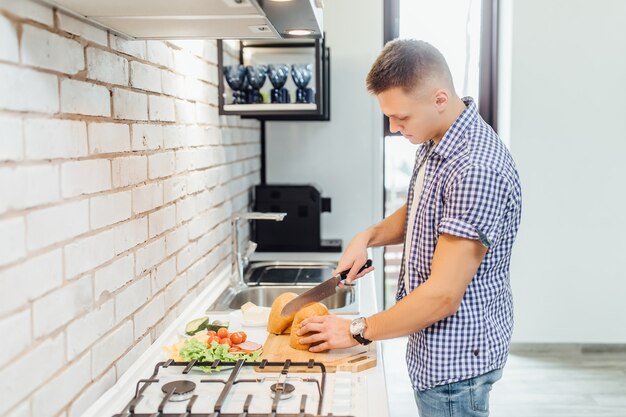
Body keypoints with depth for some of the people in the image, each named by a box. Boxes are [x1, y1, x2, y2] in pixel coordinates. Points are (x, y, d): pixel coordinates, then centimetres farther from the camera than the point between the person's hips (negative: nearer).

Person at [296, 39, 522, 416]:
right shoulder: (436, 144, 2)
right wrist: (369, 237, 1)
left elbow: (443, 296, -28)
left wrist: (356, 331, -17)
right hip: (436, 348, 9)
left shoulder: (476, 170, -30)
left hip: (457, 359, -9)